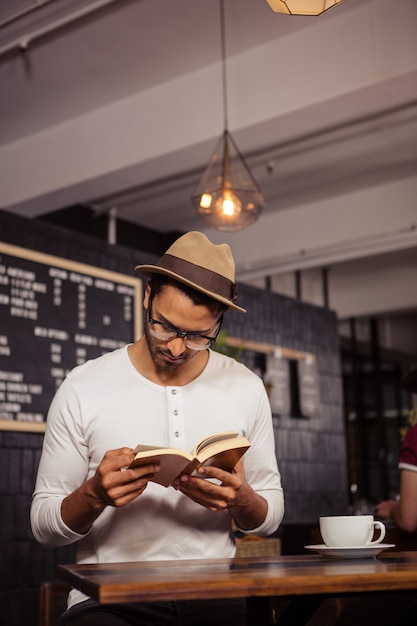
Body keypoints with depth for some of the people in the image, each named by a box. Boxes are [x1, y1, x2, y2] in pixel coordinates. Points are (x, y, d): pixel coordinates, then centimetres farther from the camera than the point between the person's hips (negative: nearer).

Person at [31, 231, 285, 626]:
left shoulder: (246, 389, 7)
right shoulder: (82, 389, 0)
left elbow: (269, 519, 14)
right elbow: (44, 526, 4)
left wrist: (241, 500, -10)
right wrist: (93, 495, -17)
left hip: (214, 594, 3)